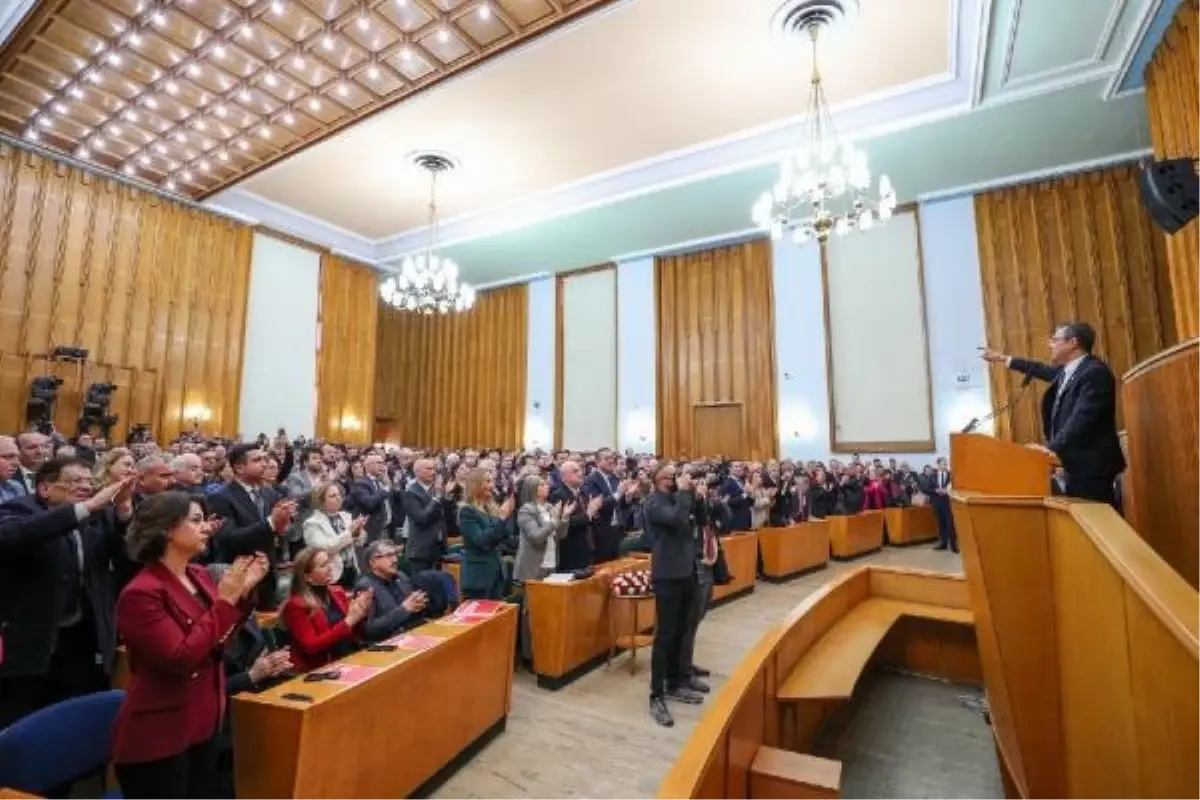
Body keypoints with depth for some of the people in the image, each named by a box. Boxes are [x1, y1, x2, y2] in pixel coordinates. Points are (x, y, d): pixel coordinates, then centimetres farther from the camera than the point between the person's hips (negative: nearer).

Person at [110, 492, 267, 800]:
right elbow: (180, 659, -26)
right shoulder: (141, 593, -21)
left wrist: (244, 591, -5)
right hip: (158, 739, -7)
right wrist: (224, 599, -27)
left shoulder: (200, 576, 1)